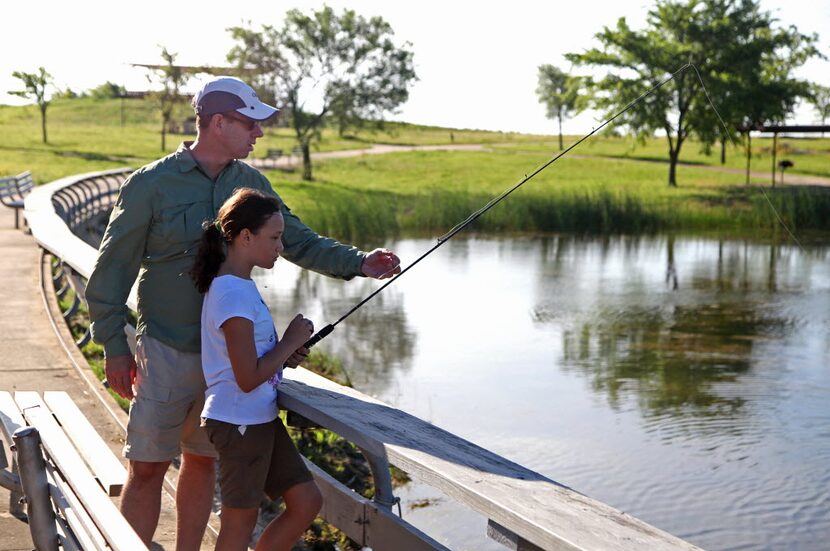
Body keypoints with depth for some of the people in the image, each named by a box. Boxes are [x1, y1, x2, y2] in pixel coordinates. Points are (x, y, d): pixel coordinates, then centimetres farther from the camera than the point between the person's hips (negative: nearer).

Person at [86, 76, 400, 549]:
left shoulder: (250, 182, 4)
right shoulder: (151, 185, -10)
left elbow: (297, 240, 7)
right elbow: (113, 269, -6)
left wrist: (359, 262, -7)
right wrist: (115, 348, -7)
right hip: (166, 350, -5)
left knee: (203, 461, 13)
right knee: (147, 467, -1)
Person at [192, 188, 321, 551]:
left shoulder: (238, 285, 9)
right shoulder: (234, 295, -21)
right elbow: (248, 378, -23)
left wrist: (284, 354, 6)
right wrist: (291, 342, -11)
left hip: (260, 417, 9)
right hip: (240, 422, -9)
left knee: (307, 502, 12)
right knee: (241, 520, 5)